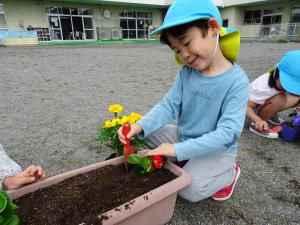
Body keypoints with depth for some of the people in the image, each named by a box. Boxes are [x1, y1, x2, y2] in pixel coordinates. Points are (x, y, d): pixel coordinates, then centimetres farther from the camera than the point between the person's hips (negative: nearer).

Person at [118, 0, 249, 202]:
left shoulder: (236, 80, -22)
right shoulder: (186, 72, -6)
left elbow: (227, 132, -26)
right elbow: (168, 105, -11)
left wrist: (179, 150, -32)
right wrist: (140, 126, -29)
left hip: (217, 149, -4)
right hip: (184, 138, 5)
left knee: (190, 190, -23)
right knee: (148, 130, -9)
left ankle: (229, 172, 6)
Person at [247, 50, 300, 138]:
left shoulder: (287, 80, -18)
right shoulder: (261, 87, -36)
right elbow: (247, 107, -33)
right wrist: (259, 121, -48)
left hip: (264, 104, 7)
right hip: (253, 108, -6)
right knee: (279, 100, -33)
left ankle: (270, 115, 9)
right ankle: (256, 125, -14)